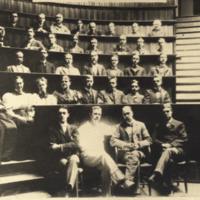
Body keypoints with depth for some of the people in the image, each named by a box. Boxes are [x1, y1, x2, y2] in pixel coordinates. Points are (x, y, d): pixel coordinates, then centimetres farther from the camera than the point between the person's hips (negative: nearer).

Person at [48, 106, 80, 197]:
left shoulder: (73, 128, 15)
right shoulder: (52, 129, 10)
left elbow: (75, 144, -1)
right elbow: (53, 148, 0)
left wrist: (60, 146, -9)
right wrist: (68, 146, -11)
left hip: (72, 155, 1)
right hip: (59, 158, -1)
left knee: (73, 160, -37)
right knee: (73, 166, -34)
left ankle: (67, 192, -47)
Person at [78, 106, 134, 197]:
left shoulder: (103, 127, 23)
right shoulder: (83, 128, 11)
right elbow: (81, 146, 0)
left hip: (101, 156, 4)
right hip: (87, 156, -3)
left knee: (106, 168, -30)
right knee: (104, 155, -35)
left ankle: (106, 195, -27)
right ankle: (121, 180, -42)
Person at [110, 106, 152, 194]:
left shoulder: (140, 125, 18)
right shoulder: (119, 126, 16)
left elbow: (149, 140, 12)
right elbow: (112, 141, 3)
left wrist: (139, 144, -9)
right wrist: (125, 145, -14)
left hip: (139, 152, 1)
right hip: (124, 153, 0)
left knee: (134, 155, -38)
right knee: (134, 160, -36)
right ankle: (136, 187, -41)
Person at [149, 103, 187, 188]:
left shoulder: (179, 124, 19)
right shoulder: (158, 125, 25)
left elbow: (184, 139, 6)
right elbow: (154, 139, 13)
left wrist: (171, 145, -10)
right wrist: (162, 144, -10)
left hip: (177, 150, -3)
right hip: (162, 150, 3)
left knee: (168, 151, -40)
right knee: (167, 158, -37)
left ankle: (156, 174, -63)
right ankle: (168, 181, -41)